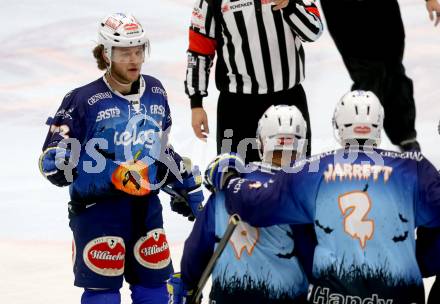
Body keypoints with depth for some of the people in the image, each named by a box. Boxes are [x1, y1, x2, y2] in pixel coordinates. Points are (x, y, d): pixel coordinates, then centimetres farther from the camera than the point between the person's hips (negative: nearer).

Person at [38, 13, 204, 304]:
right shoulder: (84, 100, -10)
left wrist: (188, 184, 22)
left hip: (146, 205, 6)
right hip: (97, 207, -6)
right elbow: (53, 161, -12)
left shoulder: (155, 92, 9)